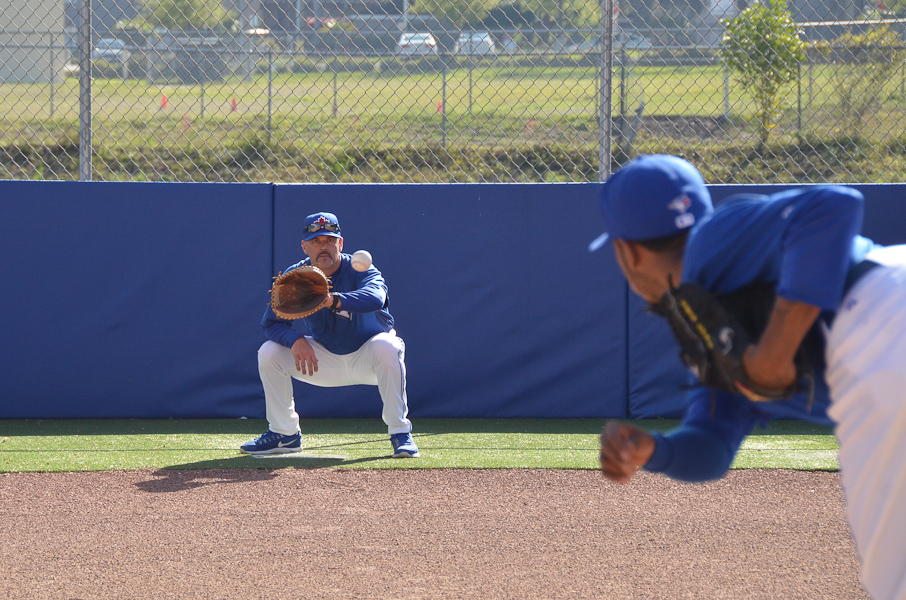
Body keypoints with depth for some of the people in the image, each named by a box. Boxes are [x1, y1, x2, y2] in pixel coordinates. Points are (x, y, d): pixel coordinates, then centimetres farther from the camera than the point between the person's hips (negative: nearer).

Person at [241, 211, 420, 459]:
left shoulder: (359, 271, -21)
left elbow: (375, 298, -45)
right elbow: (271, 323, -11)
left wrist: (333, 299, -62)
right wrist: (295, 340, -34)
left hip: (366, 358, -4)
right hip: (323, 360, 4)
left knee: (387, 347, -36)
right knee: (269, 352, -14)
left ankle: (400, 433, -27)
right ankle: (285, 435, 1)